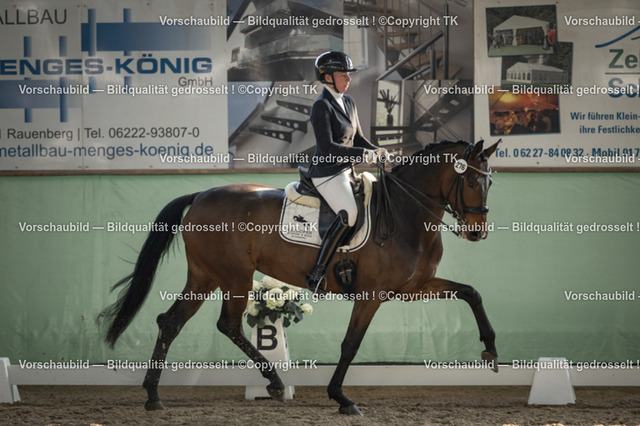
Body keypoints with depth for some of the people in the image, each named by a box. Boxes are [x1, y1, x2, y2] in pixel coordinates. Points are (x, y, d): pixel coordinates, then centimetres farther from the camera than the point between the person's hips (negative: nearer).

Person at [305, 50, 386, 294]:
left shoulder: (348, 102, 13)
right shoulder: (321, 106, -13)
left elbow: (357, 139, 20)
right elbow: (327, 147, -21)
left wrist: (377, 151, 0)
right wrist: (364, 154, -22)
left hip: (347, 171, 9)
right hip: (327, 174, -9)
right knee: (350, 214, -28)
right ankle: (317, 274, -26)